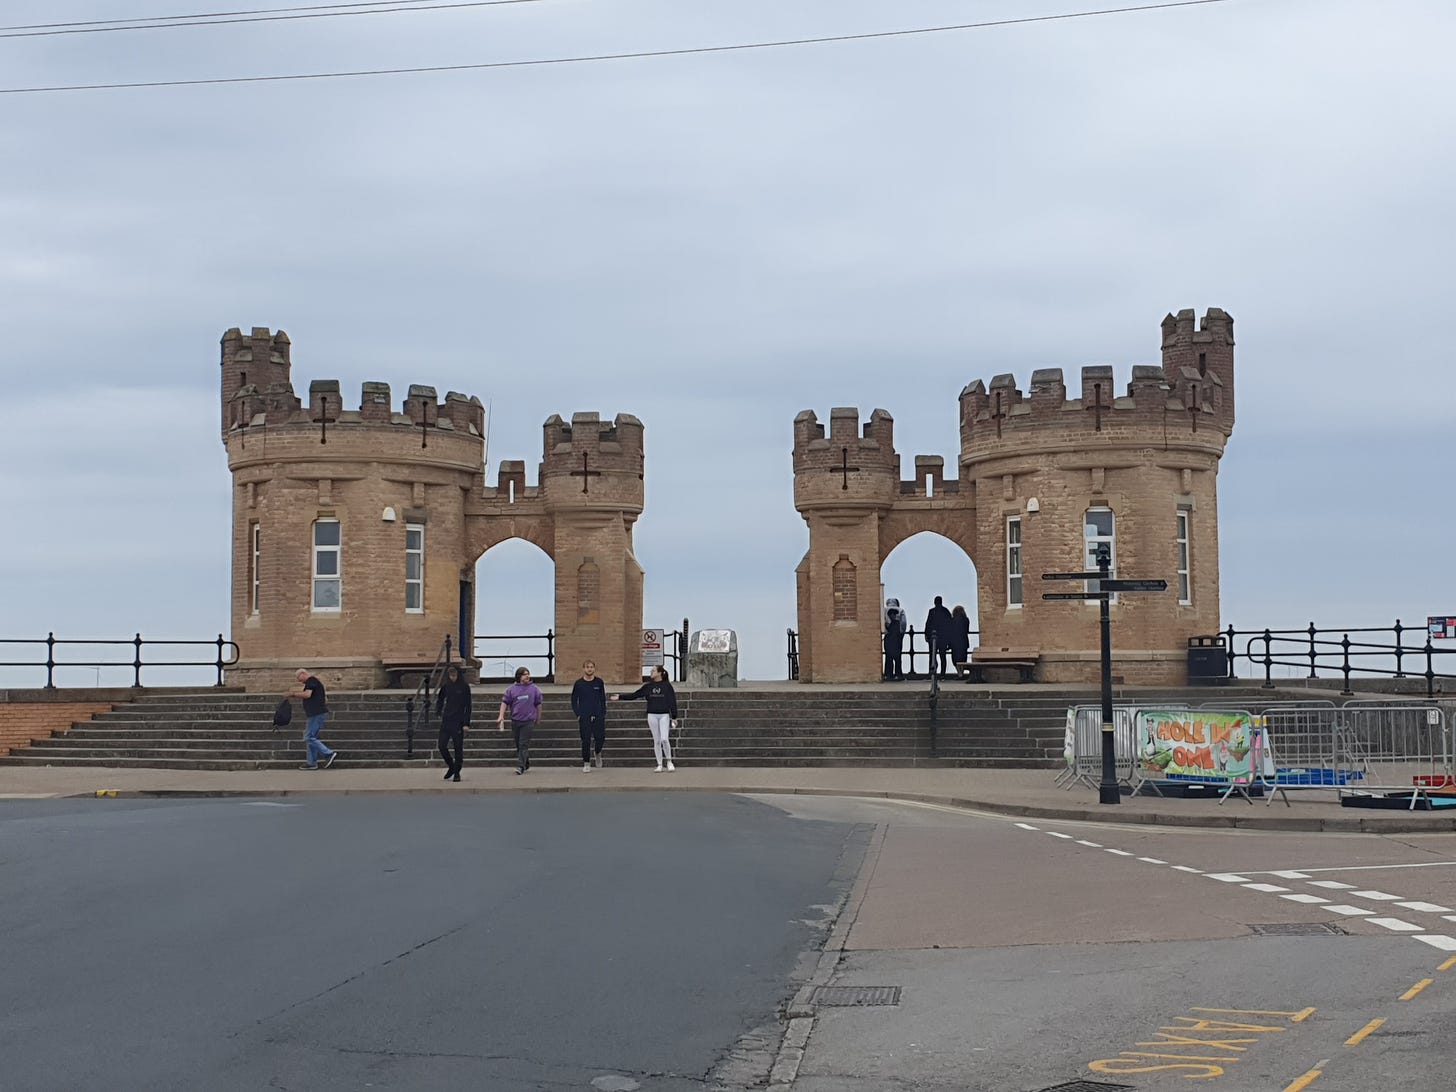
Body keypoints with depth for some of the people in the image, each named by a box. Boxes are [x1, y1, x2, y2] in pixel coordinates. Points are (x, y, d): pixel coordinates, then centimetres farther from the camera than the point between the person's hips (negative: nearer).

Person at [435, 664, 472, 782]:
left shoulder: (464, 687, -4)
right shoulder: (446, 686, 6)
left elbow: (468, 706, -5)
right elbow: (440, 700, 16)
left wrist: (466, 723, -11)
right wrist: (438, 713, -2)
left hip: (458, 722, -3)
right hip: (446, 720, 3)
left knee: (458, 748, 1)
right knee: (442, 746, -2)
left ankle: (457, 773, 12)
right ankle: (451, 767, 20)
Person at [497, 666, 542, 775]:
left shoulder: (533, 688, 3)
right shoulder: (511, 689, 4)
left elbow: (538, 704, 10)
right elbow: (505, 702, 5)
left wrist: (538, 718, 13)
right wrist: (501, 716, -4)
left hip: (528, 721, -3)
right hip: (515, 720, 3)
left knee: (524, 744, -10)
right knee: (518, 744, 11)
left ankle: (521, 766, -12)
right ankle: (526, 764, 27)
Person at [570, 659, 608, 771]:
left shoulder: (599, 682, 5)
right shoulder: (578, 683, 1)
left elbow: (603, 699, 11)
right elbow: (574, 700, 7)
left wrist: (603, 714, 4)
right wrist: (578, 714, -2)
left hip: (598, 716, 1)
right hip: (584, 717, -1)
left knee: (600, 738, -4)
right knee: (586, 741, -2)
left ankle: (597, 753, 27)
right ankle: (586, 763, 8)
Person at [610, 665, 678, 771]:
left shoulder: (667, 685, 0)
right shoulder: (648, 686, 8)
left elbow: (672, 702, 1)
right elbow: (634, 695, 10)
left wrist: (674, 717, -1)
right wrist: (620, 697, 5)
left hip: (664, 715, -3)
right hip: (652, 715, 3)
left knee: (664, 739, -15)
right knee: (656, 741, 3)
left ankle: (669, 762, 3)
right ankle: (659, 765, 9)